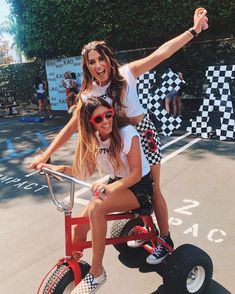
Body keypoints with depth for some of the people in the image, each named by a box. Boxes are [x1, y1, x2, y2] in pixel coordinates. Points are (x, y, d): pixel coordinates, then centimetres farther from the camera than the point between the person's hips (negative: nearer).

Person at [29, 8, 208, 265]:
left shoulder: (126, 73, -12)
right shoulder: (89, 94, -7)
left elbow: (162, 53, -15)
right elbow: (72, 126, -9)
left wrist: (194, 30, -19)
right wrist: (46, 155, -14)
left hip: (143, 134, -3)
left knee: (151, 189, 3)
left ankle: (165, 239, 21)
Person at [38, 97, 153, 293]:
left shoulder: (128, 133, -20)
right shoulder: (92, 139, -3)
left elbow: (136, 173, -23)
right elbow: (85, 170, 0)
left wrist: (110, 187, -40)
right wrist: (59, 168, -16)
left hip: (138, 187, -5)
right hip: (114, 185, 6)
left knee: (96, 208, -32)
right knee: (80, 228, -11)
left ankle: (97, 273, -16)